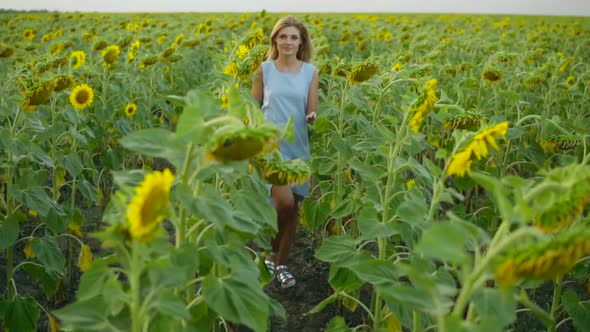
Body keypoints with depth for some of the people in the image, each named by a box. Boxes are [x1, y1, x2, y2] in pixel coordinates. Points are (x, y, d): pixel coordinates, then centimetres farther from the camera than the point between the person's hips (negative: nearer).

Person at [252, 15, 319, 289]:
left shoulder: (310, 71, 3)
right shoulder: (264, 70, 0)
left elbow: (311, 113, 1)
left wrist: (313, 117, -22)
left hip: (298, 147, 3)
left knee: (294, 208, 7)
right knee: (284, 202, -18)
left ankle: (280, 264, 26)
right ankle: (273, 252, 12)